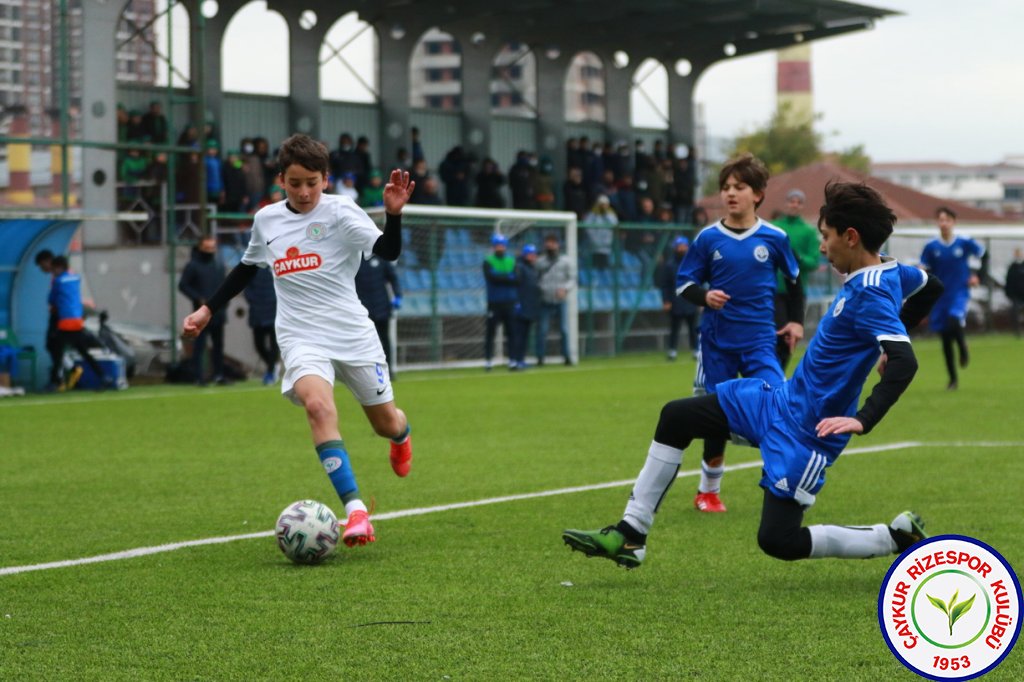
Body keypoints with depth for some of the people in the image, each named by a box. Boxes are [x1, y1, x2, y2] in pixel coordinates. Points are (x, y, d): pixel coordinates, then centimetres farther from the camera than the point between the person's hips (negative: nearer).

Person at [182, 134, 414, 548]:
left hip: (353, 334, -1)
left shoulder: (340, 212, -5)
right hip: (302, 338, 1)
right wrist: (208, 310, 25)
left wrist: (393, 214, -34)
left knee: (386, 423, 12)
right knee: (318, 405, -30)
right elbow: (248, 267, 25)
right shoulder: (266, 219, 8)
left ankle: (401, 435, 54)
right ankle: (355, 509, -36)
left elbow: (388, 251, -17)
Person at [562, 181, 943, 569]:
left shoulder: (870, 294, -26)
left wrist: (863, 420, -41)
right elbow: (932, 286, 22)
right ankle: (630, 535, 14)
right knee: (676, 418, 9)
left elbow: (905, 363, -38)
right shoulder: (891, 272, 2)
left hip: (807, 432, -10)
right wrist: (887, 342, 25)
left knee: (777, 541, -9)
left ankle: (898, 537, 7)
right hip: (782, 399, 10)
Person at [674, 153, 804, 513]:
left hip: (759, 340, -1)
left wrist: (796, 321, 12)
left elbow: (794, 279, 16)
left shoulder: (774, 238, -1)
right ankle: (708, 489, 24)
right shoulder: (708, 238, -2)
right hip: (717, 341, 1)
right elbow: (683, 282, 4)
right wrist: (704, 297, -16)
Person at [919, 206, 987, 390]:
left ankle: (963, 350, 1)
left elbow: (983, 256, 11)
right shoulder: (931, 248, -1)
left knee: (954, 321, -30)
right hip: (940, 297, 2)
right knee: (945, 340, 5)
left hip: (960, 294, -2)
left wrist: (977, 276, -2)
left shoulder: (965, 243, -5)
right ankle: (953, 378, 18)